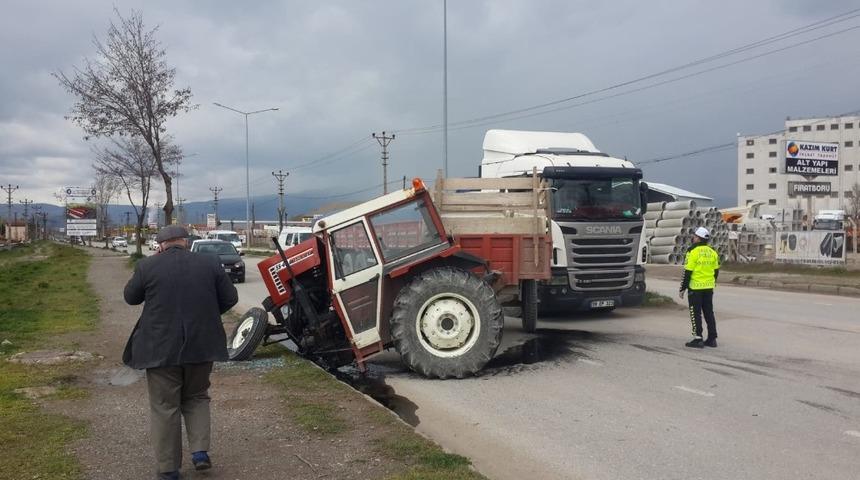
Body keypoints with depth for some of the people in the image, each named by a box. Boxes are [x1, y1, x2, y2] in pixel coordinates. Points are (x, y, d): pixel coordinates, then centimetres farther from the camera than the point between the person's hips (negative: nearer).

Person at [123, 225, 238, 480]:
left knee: (164, 407, 7)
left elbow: (131, 297, 8)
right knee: (196, 398, 21)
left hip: (161, 347, -2)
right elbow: (230, 297, 5)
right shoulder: (209, 263, 0)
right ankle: (200, 451, 7)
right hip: (201, 345, 2)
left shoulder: (148, 266, -6)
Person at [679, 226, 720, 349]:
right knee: (709, 313, 13)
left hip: (695, 287, -6)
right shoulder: (712, 252, 8)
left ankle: (698, 339, -1)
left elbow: (687, 272, -15)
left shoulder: (693, 252, -14)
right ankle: (712, 339, 15)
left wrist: (682, 289, -9)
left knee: (695, 314, -1)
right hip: (709, 288, 7)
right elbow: (716, 271, 14)